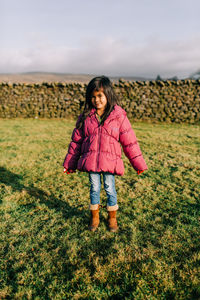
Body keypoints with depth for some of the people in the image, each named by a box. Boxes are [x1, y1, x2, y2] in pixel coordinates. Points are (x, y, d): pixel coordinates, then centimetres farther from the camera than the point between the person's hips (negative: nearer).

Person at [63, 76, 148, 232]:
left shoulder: (119, 116, -3)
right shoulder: (86, 117, 3)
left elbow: (129, 141, 0)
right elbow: (76, 141, 9)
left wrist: (138, 163, 3)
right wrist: (70, 163, 11)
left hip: (110, 161, -2)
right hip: (90, 160, 2)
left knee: (110, 189, 9)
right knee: (94, 189, 12)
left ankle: (112, 218, 32)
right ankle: (94, 217, 33)